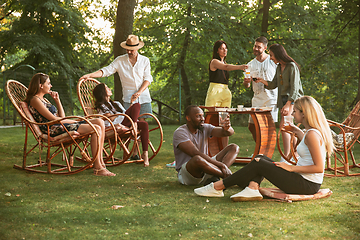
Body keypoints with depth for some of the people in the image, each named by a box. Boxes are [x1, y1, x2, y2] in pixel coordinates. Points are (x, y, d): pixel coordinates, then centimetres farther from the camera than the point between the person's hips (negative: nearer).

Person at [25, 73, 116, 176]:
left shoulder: (41, 99, 26)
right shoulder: (35, 100, -4)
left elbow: (62, 116, 23)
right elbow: (53, 118, -11)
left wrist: (57, 100, 16)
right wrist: (75, 122, -5)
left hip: (60, 126, 10)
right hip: (53, 129, -10)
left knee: (100, 122, -4)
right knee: (96, 129, -22)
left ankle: (100, 162, -10)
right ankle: (97, 168, -22)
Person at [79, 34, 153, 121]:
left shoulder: (145, 60, 8)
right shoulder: (120, 60, 7)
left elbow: (148, 78, 3)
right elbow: (106, 70, 2)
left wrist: (139, 92, -12)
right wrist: (89, 75, -12)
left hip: (144, 96, 1)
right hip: (129, 97, -1)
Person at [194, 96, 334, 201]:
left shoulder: (312, 134, -20)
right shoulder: (313, 131, 10)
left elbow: (319, 167, -24)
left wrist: (292, 168, -18)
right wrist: (296, 131, 31)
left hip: (307, 185, -10)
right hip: (306, 181, 10)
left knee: (258, 164, -11)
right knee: (260, 158, 9)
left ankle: (218, 187, -5)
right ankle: (252, 189, -14)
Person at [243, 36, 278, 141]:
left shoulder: (273, 61, 1)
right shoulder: (251, 65, 11)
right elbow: (247, 85, 11)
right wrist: (246, 82, -14)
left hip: (271, 99, -4)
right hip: (257, 100, 4)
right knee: (252, 126, 3)